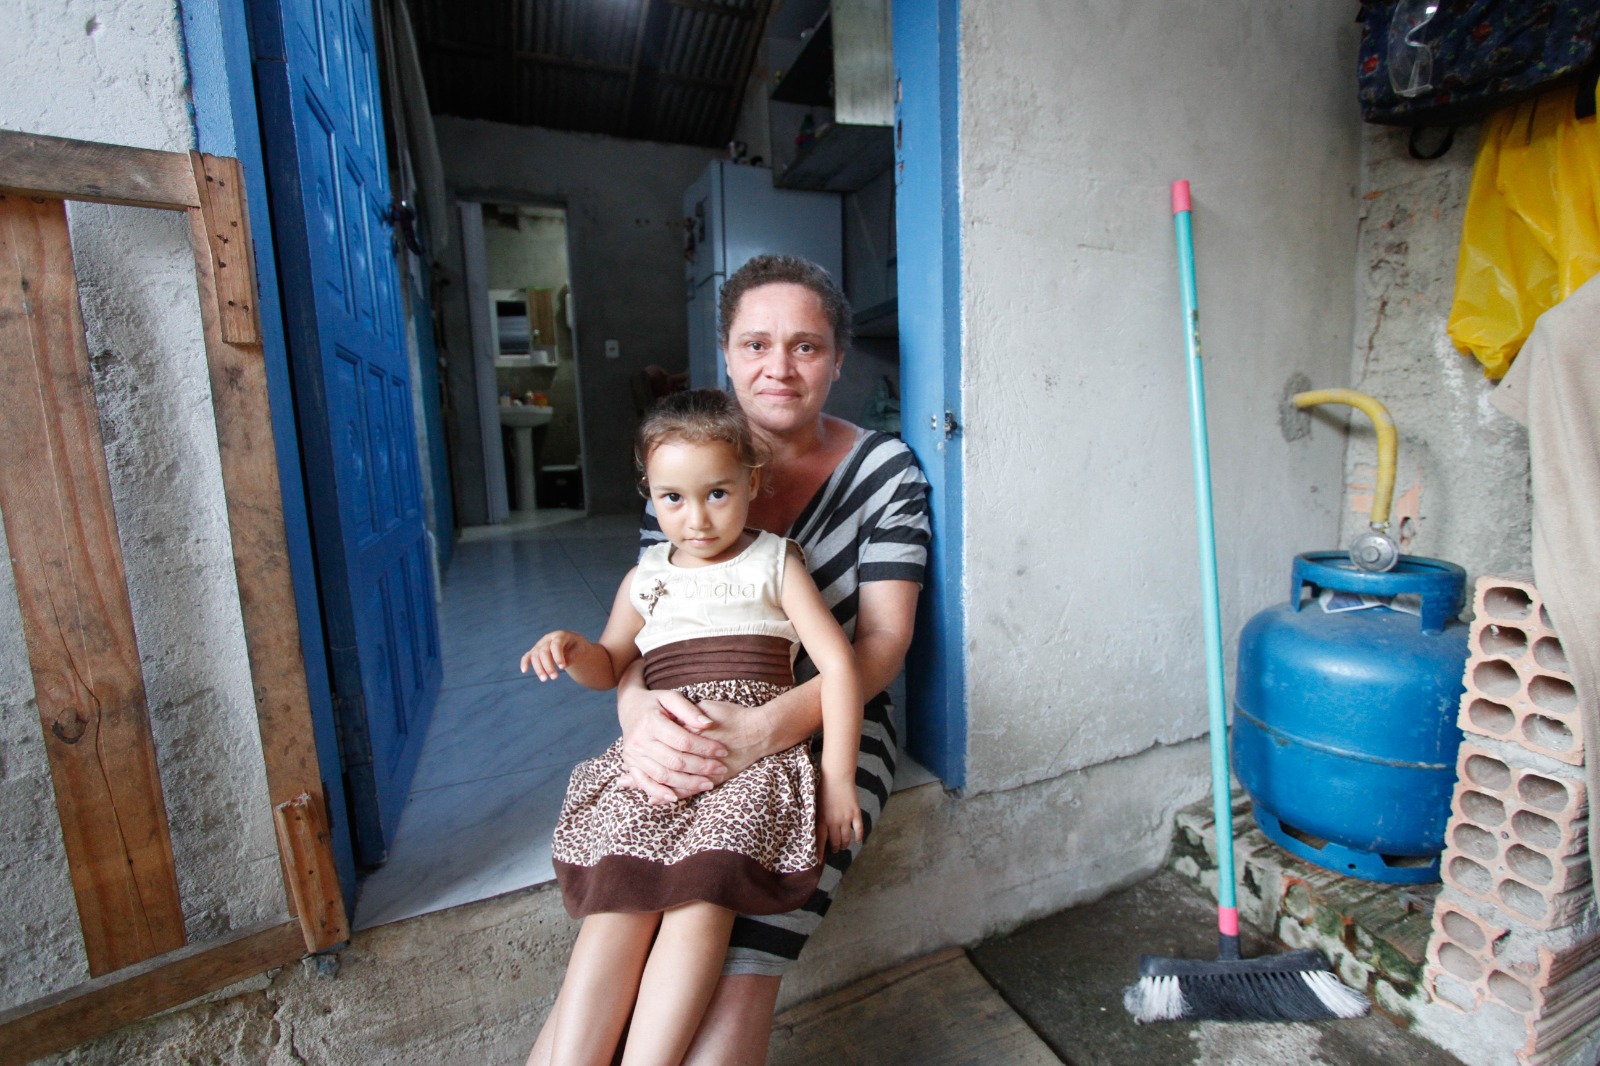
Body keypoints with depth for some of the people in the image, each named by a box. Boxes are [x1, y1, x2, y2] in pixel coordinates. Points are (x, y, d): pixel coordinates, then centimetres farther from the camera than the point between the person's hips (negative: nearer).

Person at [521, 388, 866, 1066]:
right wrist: (570, 649, 0)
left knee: (701, 901, -24)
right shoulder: (645, 578, 17)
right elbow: (610, 668, 25)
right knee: (620, 900, -18)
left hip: (756, 752, -2)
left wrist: (837, 775, -5)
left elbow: (837, 662, 1)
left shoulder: (775, 564, 7)